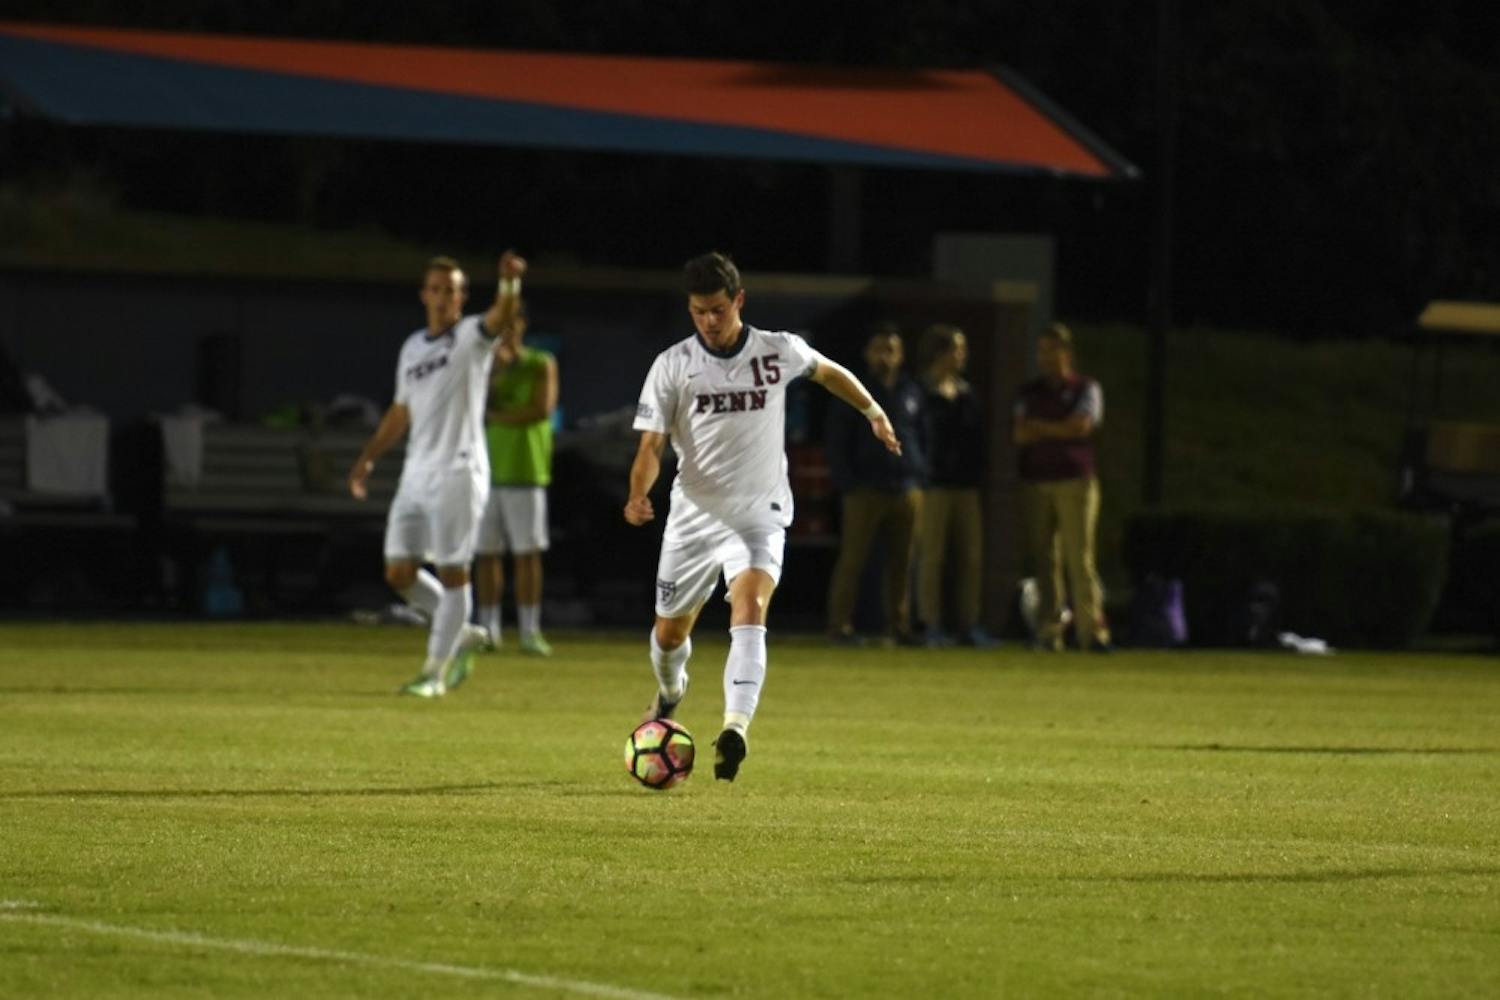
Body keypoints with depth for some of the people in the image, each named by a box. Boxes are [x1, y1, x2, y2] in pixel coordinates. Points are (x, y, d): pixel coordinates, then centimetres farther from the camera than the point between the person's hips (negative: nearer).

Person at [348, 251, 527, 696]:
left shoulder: (472, 337, -4)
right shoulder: (413, 347, 16)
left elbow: (501, 318, -27)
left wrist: (510, 284, -47)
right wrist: (368, 457, 21)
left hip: (458, 472, -7)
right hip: (416, 473, 7)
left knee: (452, 573, -4)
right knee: (399, 573, 5)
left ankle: (436, 671, 1)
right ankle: (462, 634, 23)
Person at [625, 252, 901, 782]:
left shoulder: (779, 351, -3)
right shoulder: (672, 365, -5)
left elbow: (829, 372, 20)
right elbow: (651, 444, -8)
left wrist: (873, 412, 24)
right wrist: (639, 494, -26)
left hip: (760, 513, -2)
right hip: (694, 513, 2)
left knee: (750, 611, -26)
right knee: (670, 631, 12)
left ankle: (735, 728, -38)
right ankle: (670, 689, 48)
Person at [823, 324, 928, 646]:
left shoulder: (912, 393, 15)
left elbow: (923, 437, 20)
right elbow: (837, 442, 1)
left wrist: (921, 473, 6)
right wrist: (846, 483, -9)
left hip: (907, 489, 4)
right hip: (866, 490, -4)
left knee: (902, 561, 5)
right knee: (852, 559, -7)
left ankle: (898, 624, 11)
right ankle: (840, 624, -5)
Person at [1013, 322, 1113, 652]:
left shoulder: (1085, 388, 8)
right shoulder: (1029, 392, 17)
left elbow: (1082, 425, -7)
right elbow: (1021, 435, 4)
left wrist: (1040, 427, -1)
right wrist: (1060, 431, -8)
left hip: (1075, 480, -3)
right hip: (1035, 482, 3)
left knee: (1080, 558, -10)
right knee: (1043, 559, -1)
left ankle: (1092, 630, -13)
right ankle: (1048, 631, 0)